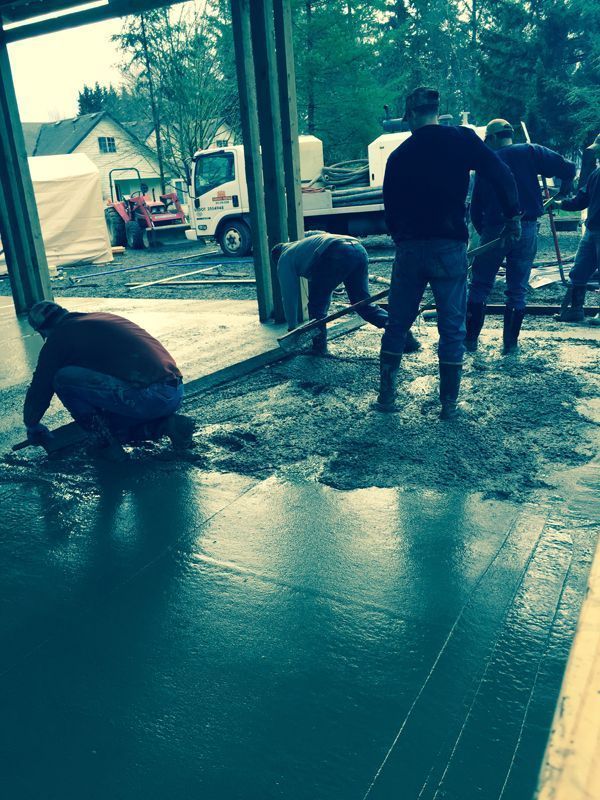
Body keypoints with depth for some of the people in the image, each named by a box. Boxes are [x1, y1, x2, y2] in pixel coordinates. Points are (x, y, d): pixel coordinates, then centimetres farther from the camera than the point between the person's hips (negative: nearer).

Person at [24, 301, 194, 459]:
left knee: (62, 378, 2)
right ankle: (166, 424, 9)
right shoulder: (103, 318, 28)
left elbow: (40, 387, 13)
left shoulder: (59, 338, 5)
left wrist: (32, 426, 32)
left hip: (147, 398, -8)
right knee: (111, 425, 29)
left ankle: (106, 443, 4)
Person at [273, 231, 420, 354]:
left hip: (337, 255, -7)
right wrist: (322, 318, 54)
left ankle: (319, 344, 11)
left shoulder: (285, 259, 24)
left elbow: (289, 295, 23)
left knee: (315, 303, 11)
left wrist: (292, 327, 33)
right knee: (363, 303, 13)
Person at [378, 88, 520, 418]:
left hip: (409, 249, 2)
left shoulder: (398, 155, 8)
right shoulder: (461, 139, 0)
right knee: (452, 328, 7)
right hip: (449, 248, -2)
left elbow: (390, 208, 13)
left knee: (396, 325, 14)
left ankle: (386, 396, 19)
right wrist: (512, 216, 3)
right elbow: (501, 175, -9)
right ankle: (449, 404, 12)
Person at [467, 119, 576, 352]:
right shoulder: (530, 152, 3)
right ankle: (511, 343, 11)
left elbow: (476, 206, 6)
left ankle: (470, 339, 10)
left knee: (479, 286, 10)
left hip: (495, 230, 0)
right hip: (527, 230, 1)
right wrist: (563, 191, 14)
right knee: (518, 290, 9)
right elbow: (567, 168, -6)